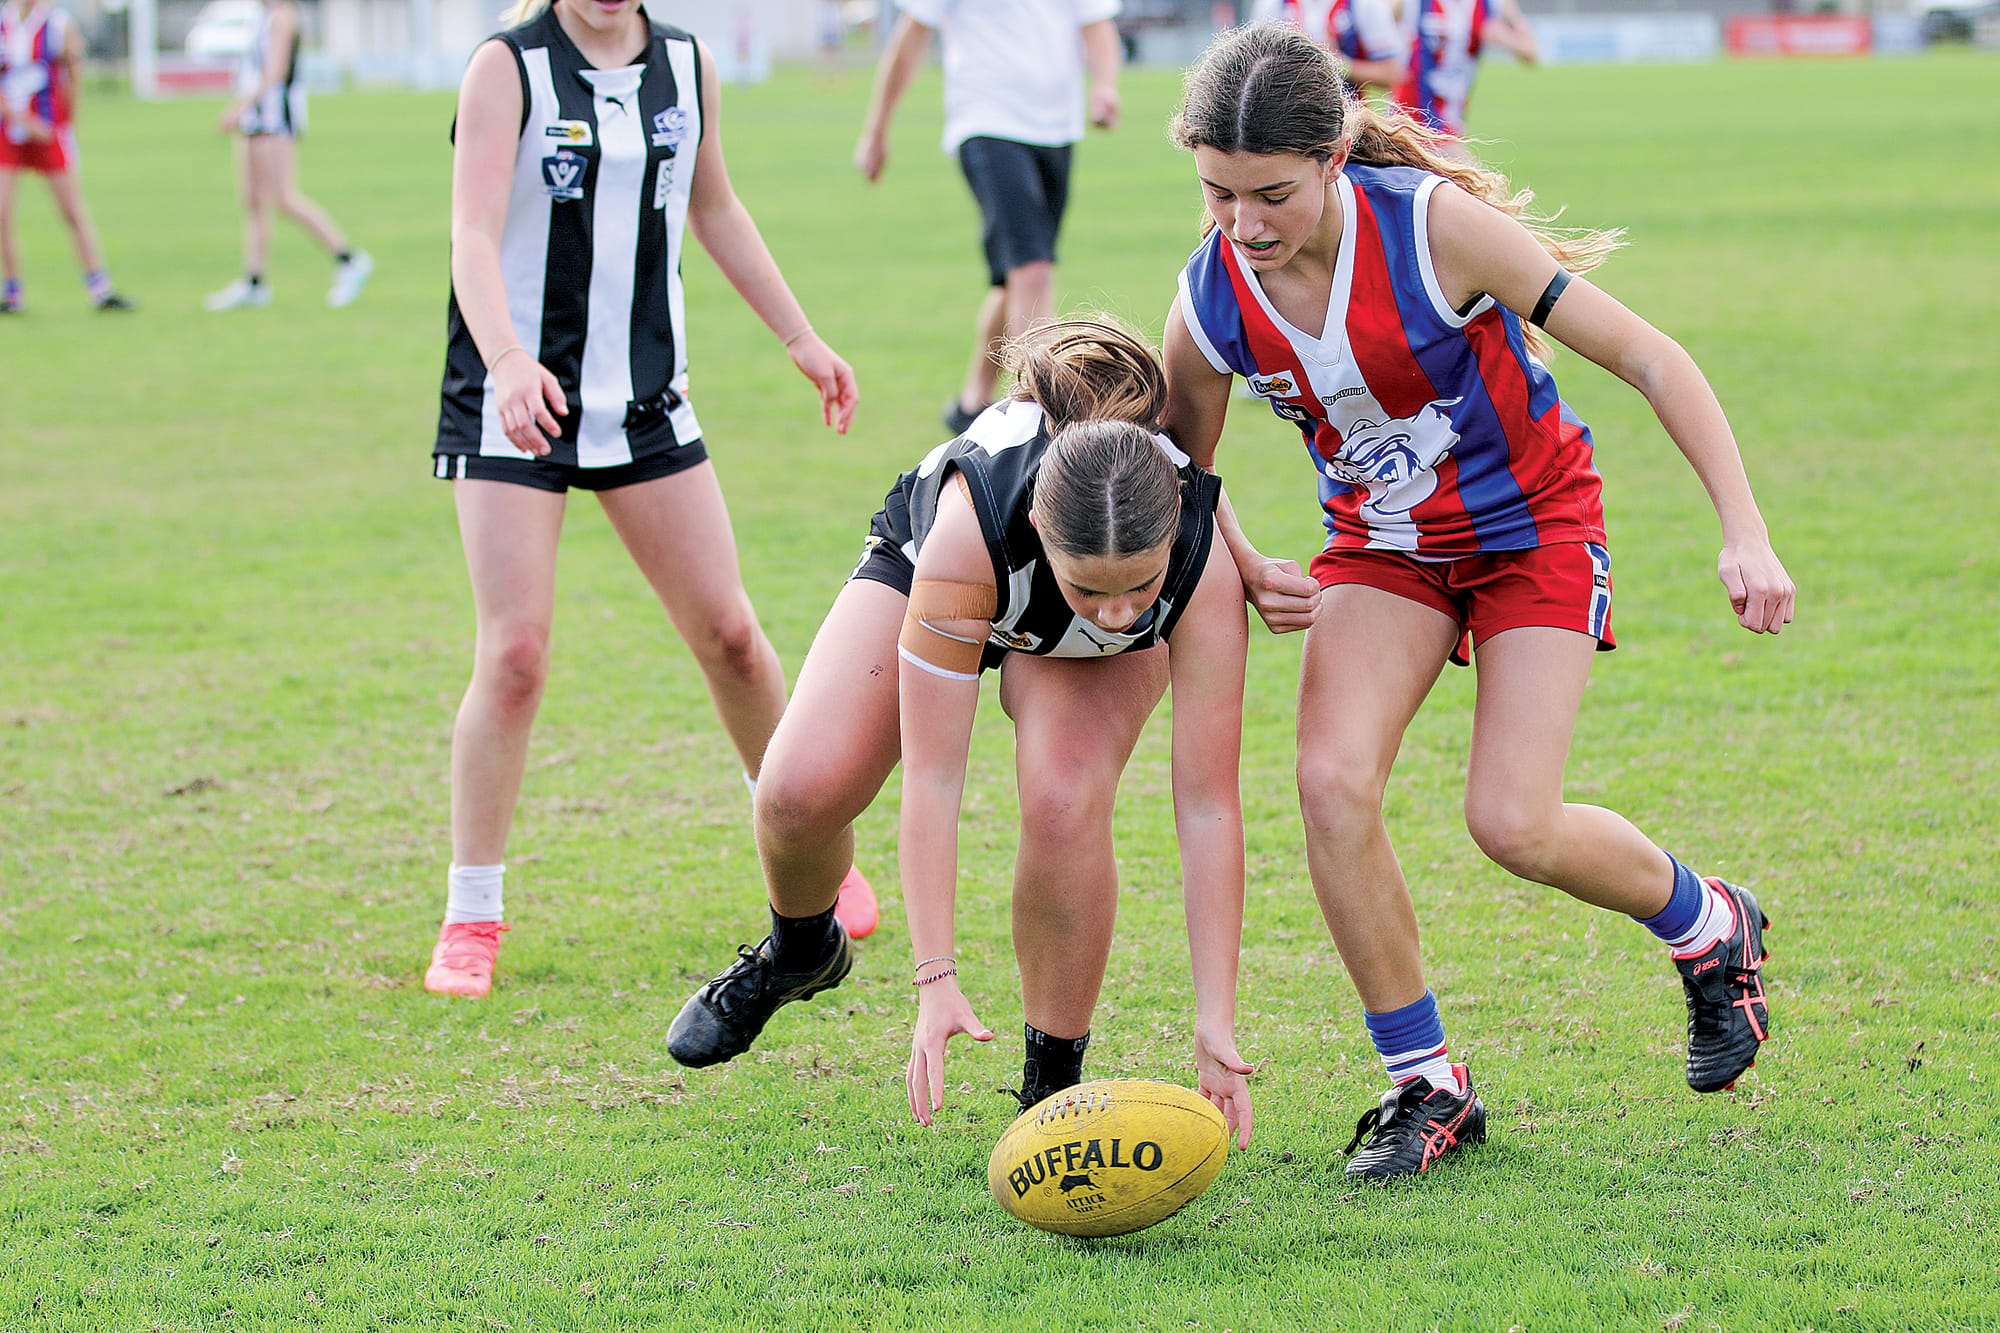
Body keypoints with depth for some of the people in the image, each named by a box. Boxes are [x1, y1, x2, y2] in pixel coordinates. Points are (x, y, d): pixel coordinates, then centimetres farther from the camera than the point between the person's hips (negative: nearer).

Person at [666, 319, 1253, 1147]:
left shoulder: (1203, 564, -40)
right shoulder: (970, 520, -45)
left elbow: (1208, 805, -34)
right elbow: (931, 778, -39)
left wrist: (1215, 1024, -36)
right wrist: (935, 981, -43)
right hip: (917, 565, 0)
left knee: (1065, 800, -30)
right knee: (802, 790, -18)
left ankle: (1054, 1091, -10)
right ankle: (799, 950, 21)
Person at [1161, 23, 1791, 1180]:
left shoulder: (1437, 227, -29)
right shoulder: (1211, 299, -17)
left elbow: (1646, 357, -22)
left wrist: (1745, 533, -27)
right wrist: (1249, 573, -13)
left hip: (1533, 522, -4)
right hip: (1382, 543, 4)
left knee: (1514, 824, -15)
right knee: (1333, 782, -19)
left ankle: (1710, 927, 19)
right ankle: (1427, 1086, -3)